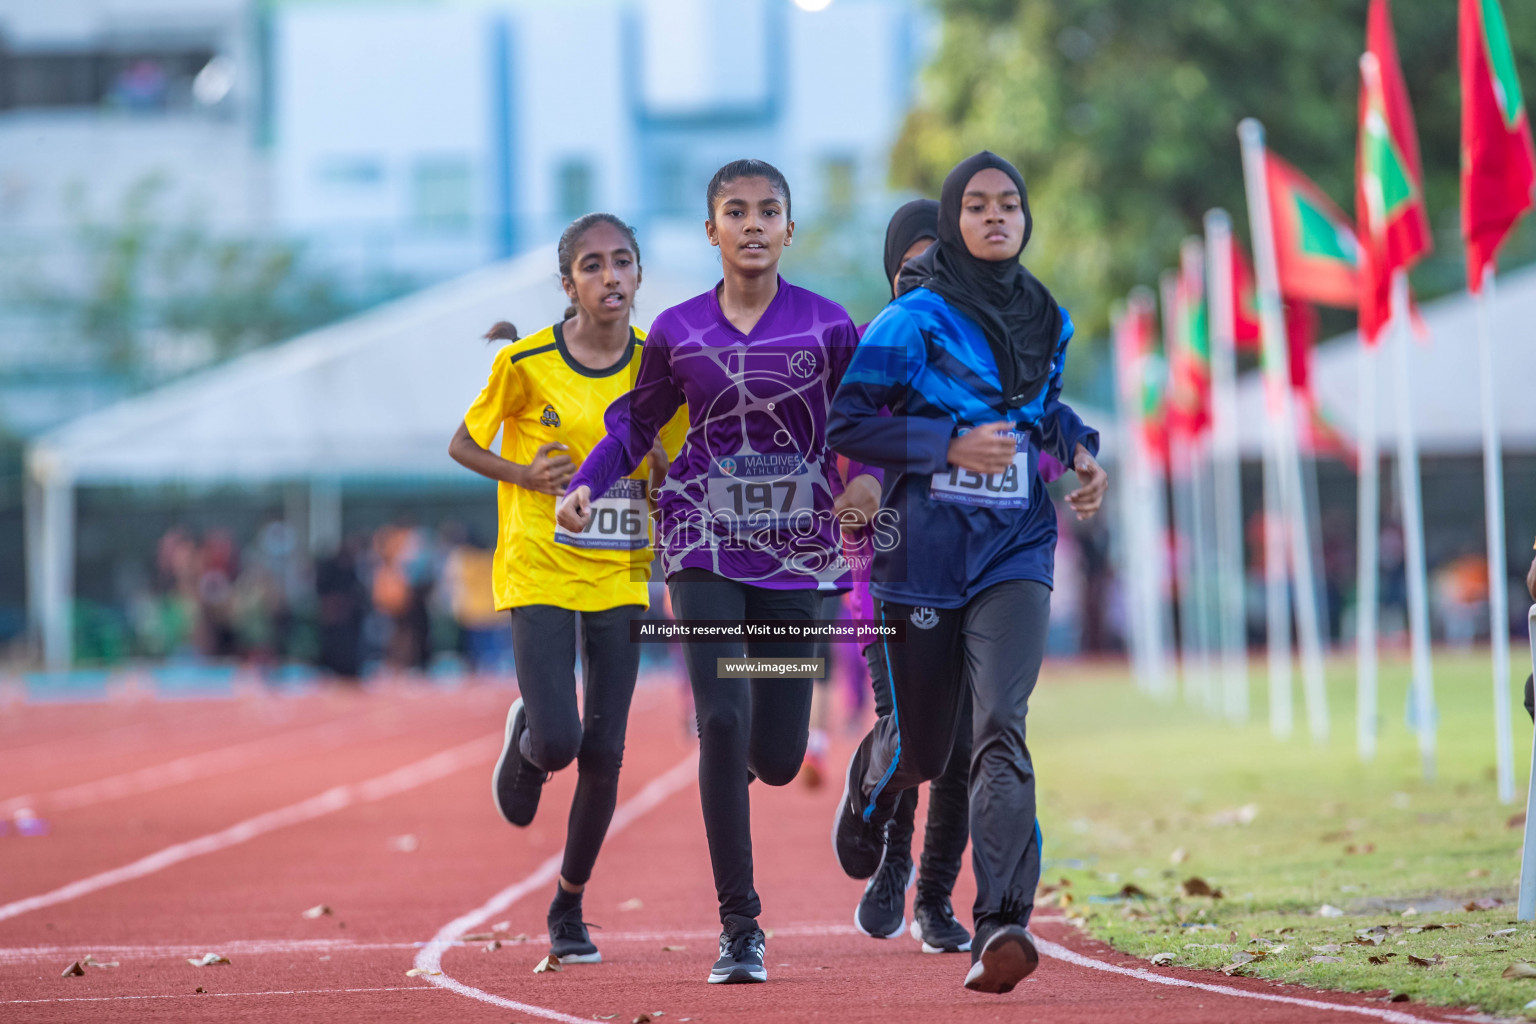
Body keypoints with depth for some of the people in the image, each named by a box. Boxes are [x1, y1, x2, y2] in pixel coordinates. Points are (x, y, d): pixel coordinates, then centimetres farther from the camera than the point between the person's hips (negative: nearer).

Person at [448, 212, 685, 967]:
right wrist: (523, 474, -13)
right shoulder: (527, 363, -8)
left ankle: (568, 910, 19)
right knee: (557, 742, -14)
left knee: (603, 754, 1)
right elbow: (463, 445, 4)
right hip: (539, 573, -3)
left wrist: (658, 463, -12)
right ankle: (523, 735, 25)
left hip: (620, 578, 3)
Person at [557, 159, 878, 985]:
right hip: (705, 545, -1)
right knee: (721, 721, -17)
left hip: (797, 549, 1)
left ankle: (742, 757, 43)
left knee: (777, 758, 1)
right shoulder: (679, 332, 2)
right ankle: (739, 926, -9)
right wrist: (584, 486, -3)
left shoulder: (825, 325, 0)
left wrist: (868, 479, -12)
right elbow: (635, 425, 12)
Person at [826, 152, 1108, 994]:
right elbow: (846, 423, -8)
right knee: (919, 746, 10)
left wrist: (1077, 448, 8)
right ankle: (868, 789, 49)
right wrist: (950, 446, -17)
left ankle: (1001, 925, -25)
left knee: (1001, 726, -18)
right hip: (923, 556, -2)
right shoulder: (914, 320, -6)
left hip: (1014, 553, 2)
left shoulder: (1045, 320, 9)